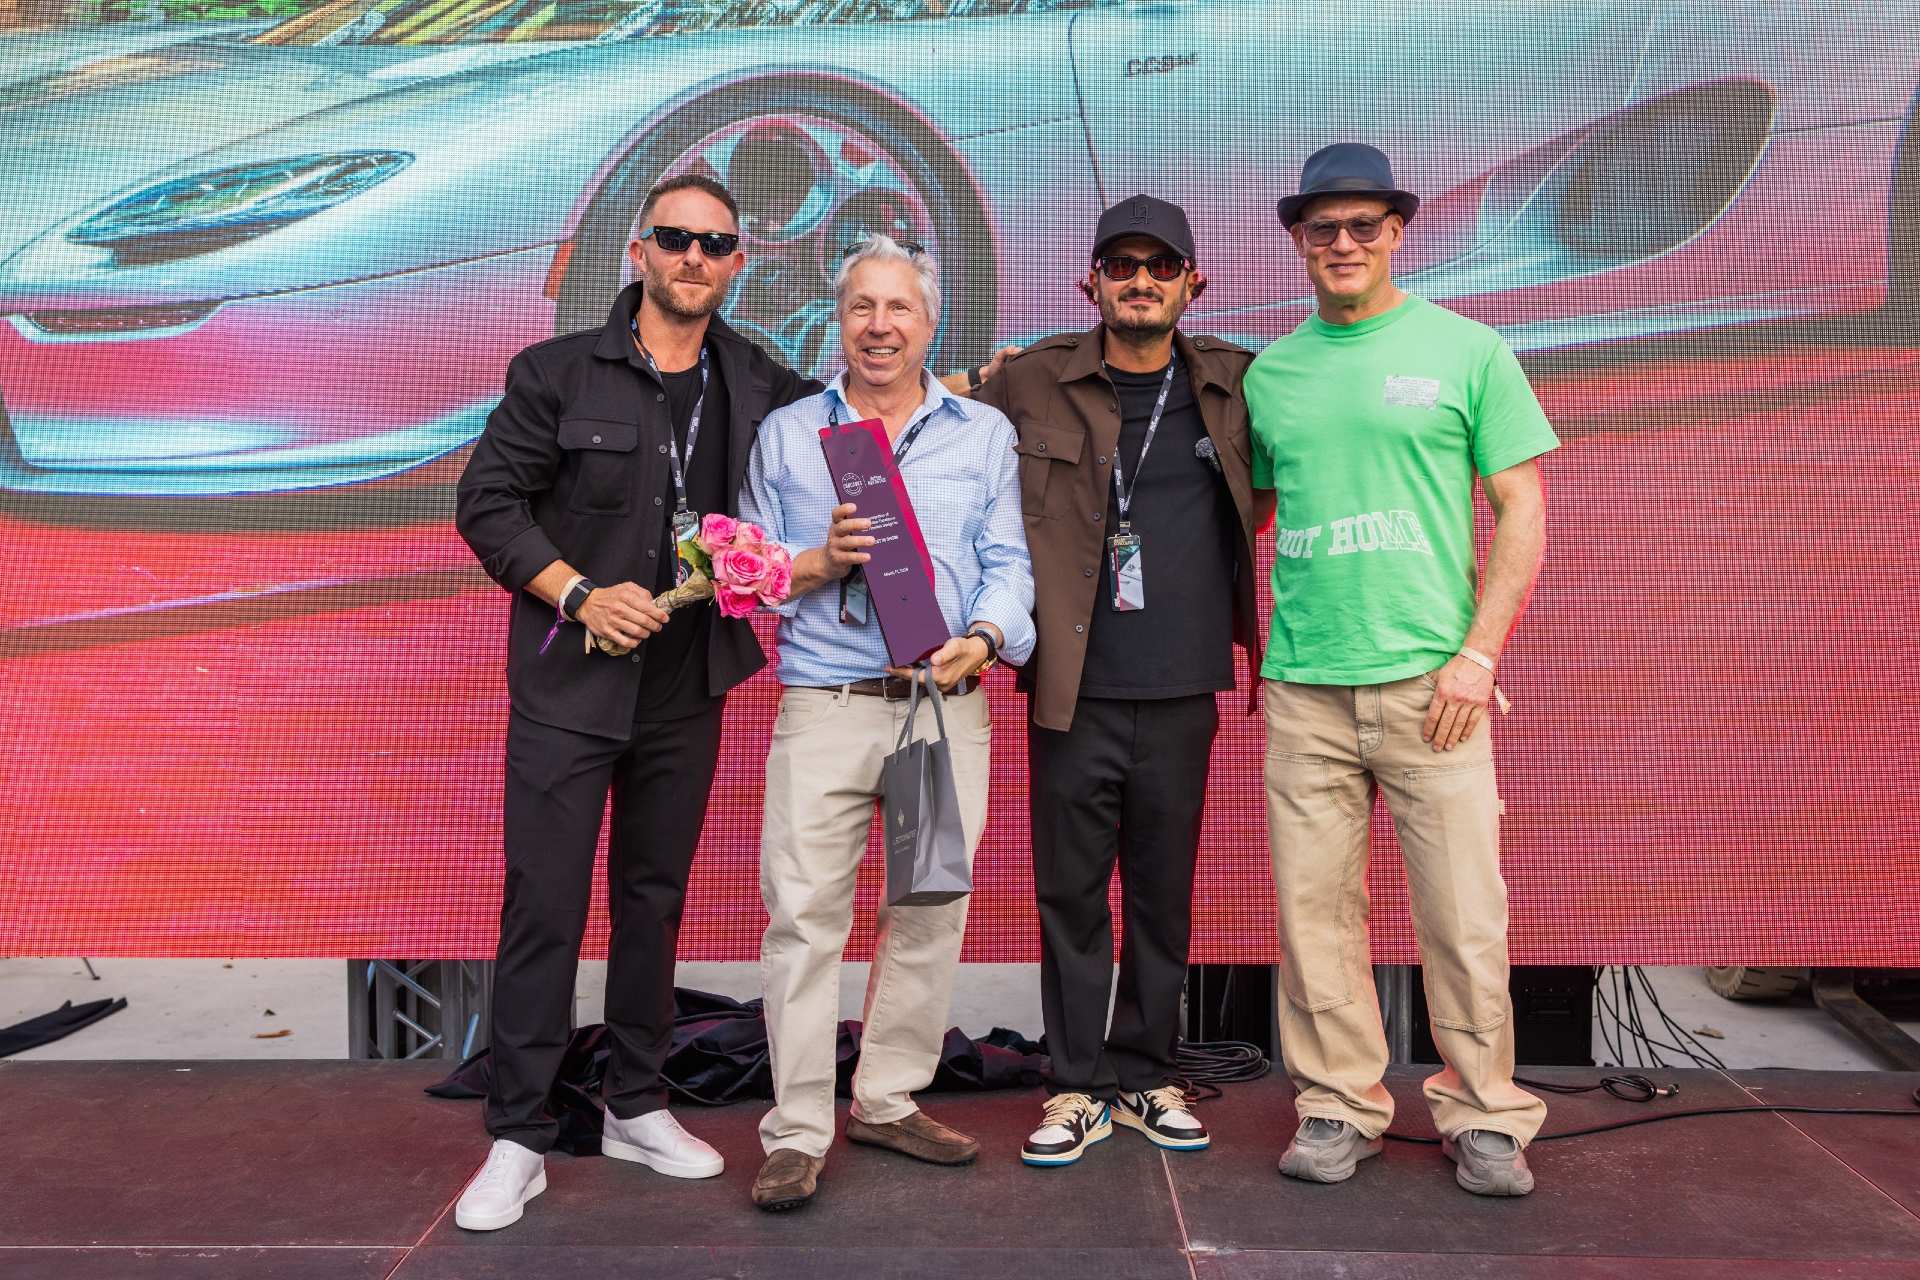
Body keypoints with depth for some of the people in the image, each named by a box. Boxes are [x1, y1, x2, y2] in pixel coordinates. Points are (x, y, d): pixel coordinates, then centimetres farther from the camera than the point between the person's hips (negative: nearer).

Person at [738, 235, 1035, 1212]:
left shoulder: (985, 433, 13)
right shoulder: (784, 434, 13)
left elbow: (1009, 563, 6)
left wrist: (983, 637, -13)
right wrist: (821, 561, -9)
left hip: (948, 707, 2)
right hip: (824, 703, -1)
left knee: (932, 911, 7)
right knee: (804, 911, -5)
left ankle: (889, 1101, 24)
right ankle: (796, 1135, 6)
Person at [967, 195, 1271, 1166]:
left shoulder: (1234, 384, 6)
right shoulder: (1032, 383, 1)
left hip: (1183, 691, 2)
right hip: (1075, 688, -1)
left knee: (1164, 893, 11)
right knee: (1070, 891, 5)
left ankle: (1148, 1078, 26)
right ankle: (1078, 1087, 20)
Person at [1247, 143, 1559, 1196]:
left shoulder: (1466, 349, 4)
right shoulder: (1268, 372, 12)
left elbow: (1523, 509, 2)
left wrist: (1478, 653, -7)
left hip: (1428, 678, -2)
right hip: (1302, 686, 3)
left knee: (1463, 912, 2)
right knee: (1316, 908, 6)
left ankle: (1485, 1117, 19)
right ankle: (1340, 1107, 21)